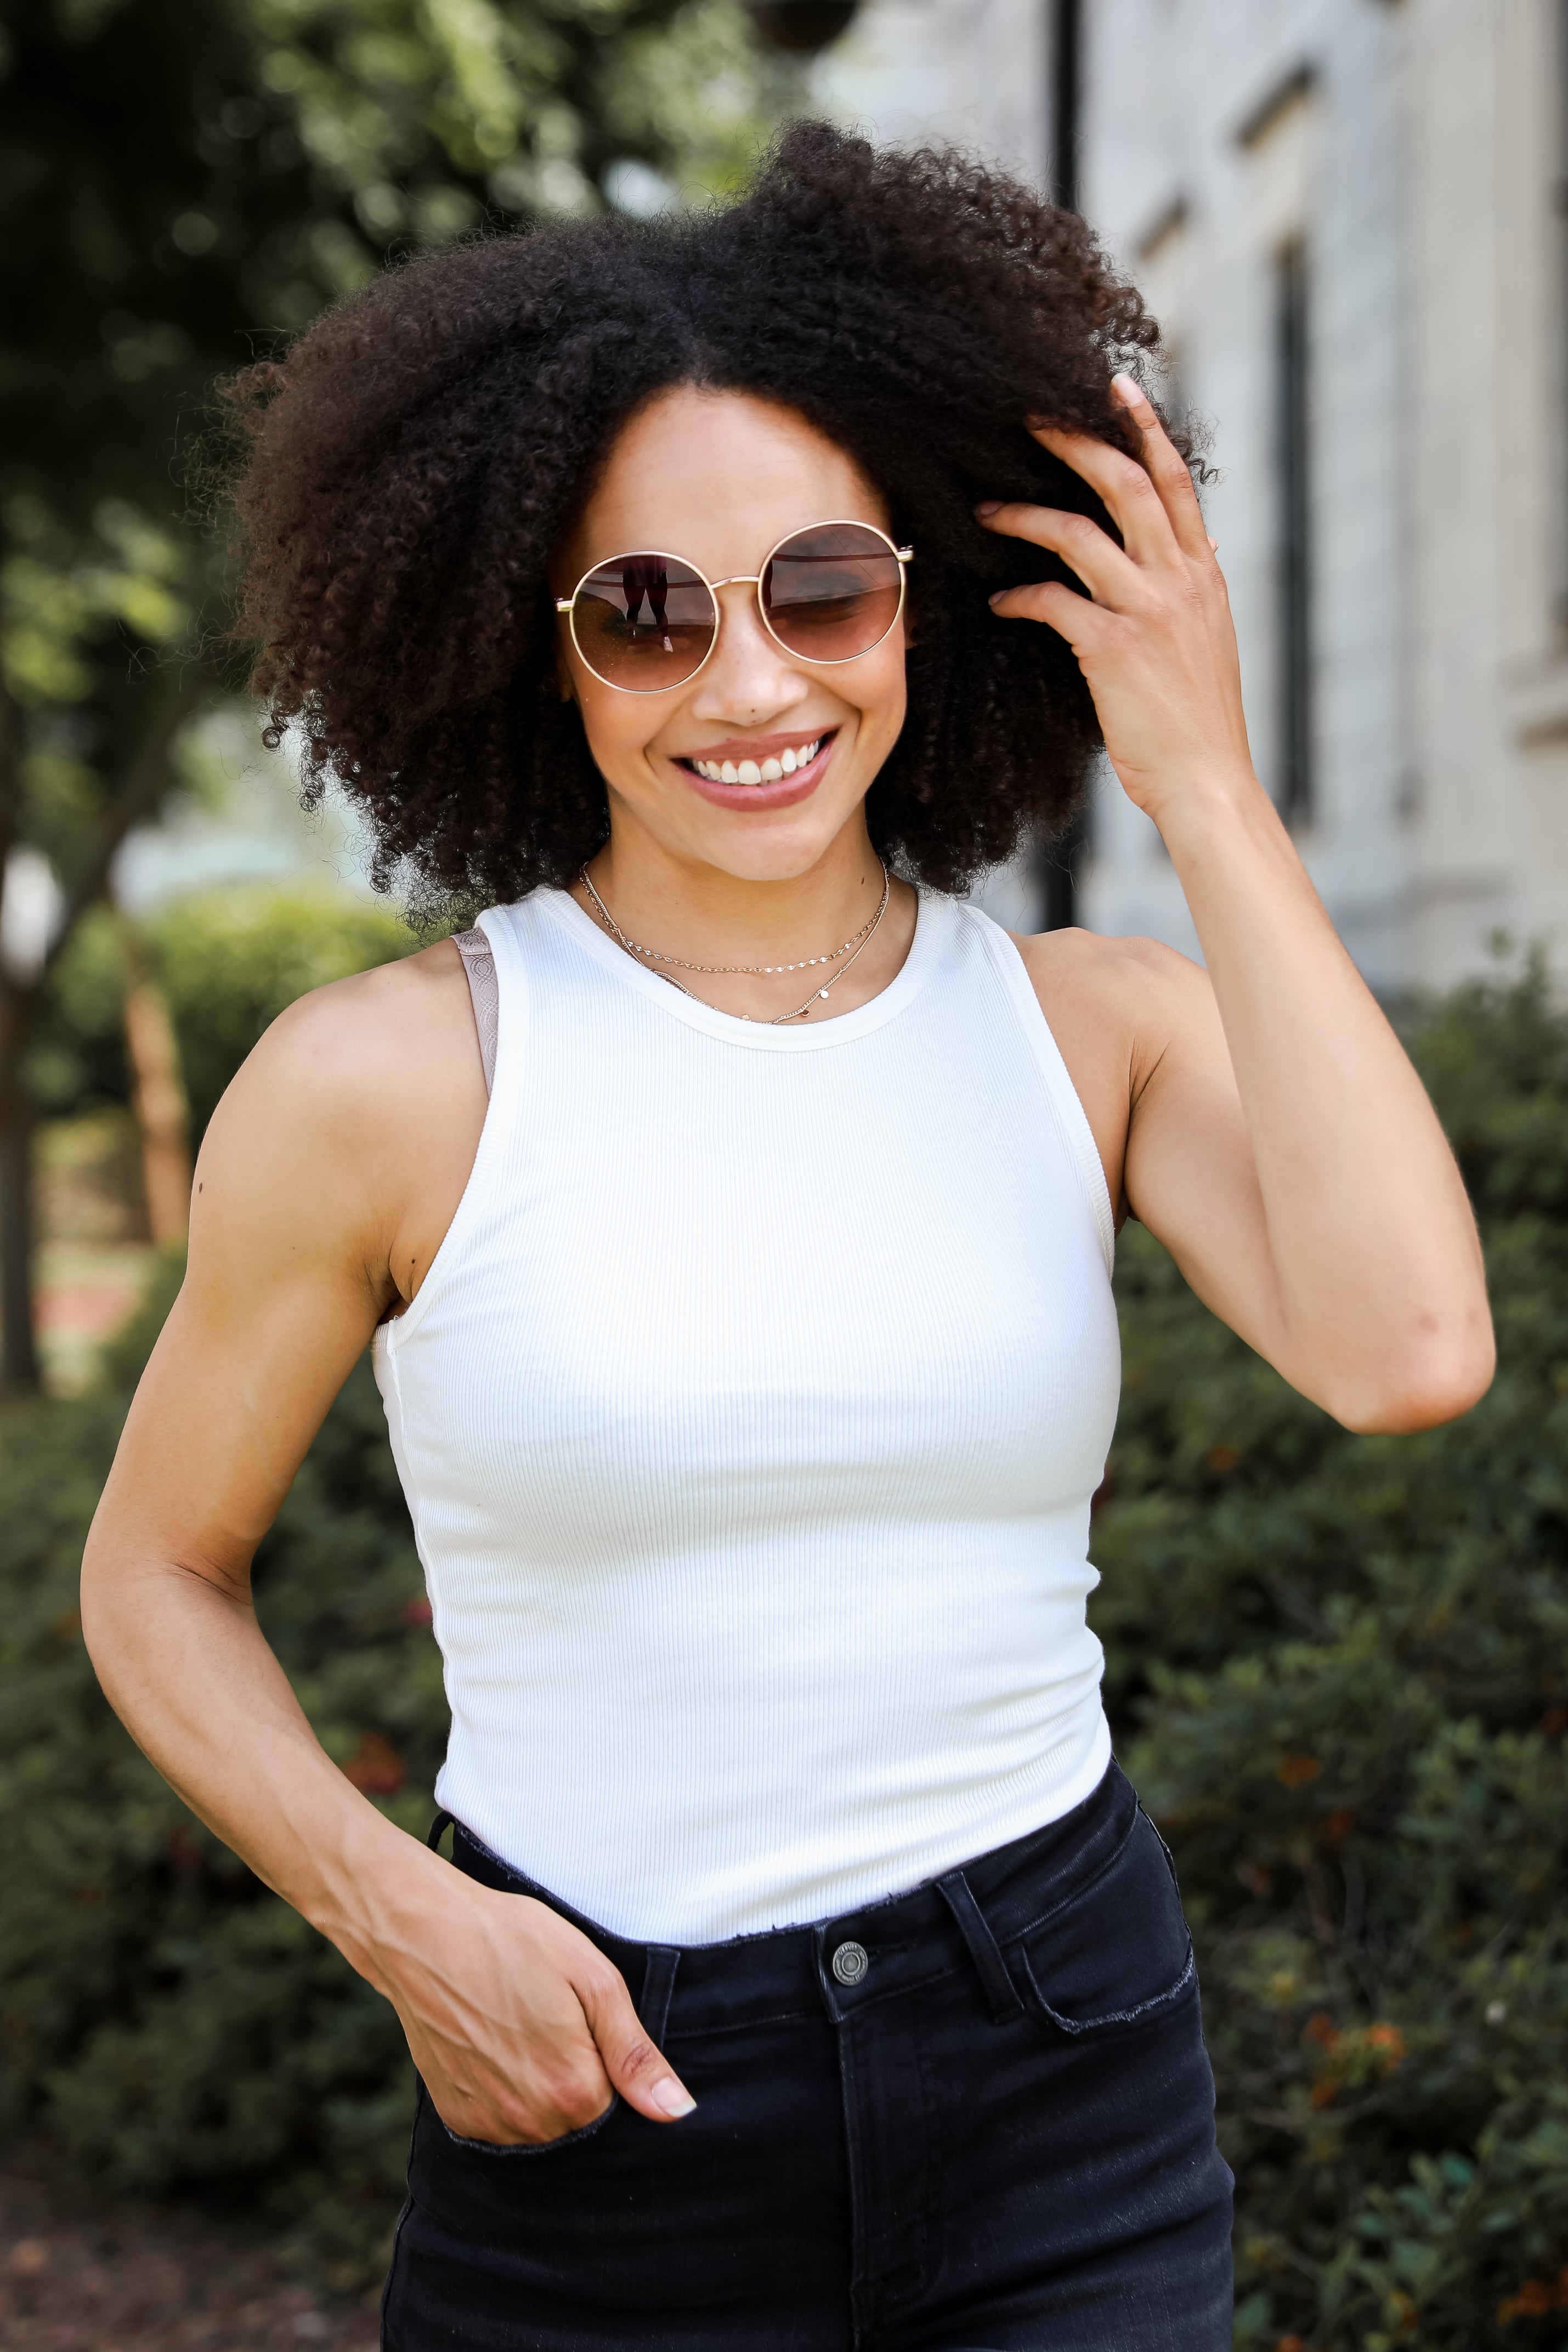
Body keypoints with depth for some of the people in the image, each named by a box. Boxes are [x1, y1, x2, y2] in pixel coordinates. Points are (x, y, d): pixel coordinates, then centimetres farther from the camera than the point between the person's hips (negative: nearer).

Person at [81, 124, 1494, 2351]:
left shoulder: (1104, 1030, -1)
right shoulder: (396, 1079, -8)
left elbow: (1411, 1350, -20)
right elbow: (157, 1580, 3)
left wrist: (1208, 794, -13)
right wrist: (399, 1915, -14)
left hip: (1077, 2106, 2)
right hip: (606, 2109, -1)